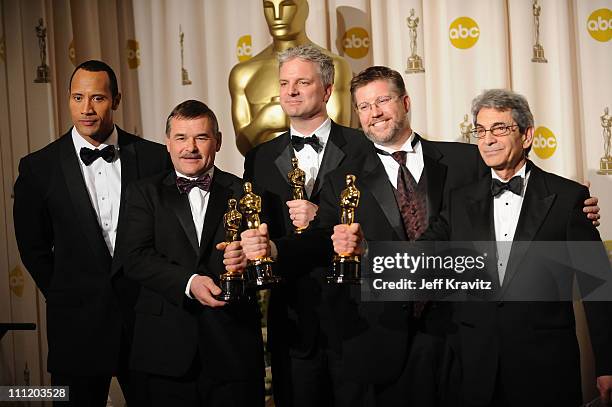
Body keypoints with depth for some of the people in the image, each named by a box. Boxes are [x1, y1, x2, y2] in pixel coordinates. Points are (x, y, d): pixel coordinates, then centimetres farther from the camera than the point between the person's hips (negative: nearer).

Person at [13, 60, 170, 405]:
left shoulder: (154, 157, -1)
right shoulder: (39, 167, -2)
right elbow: (33, 247, 6)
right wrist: (65, 298, 5)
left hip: (145, 313, 1)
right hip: (78, 322, 0)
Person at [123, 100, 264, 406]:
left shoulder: (244, 193, 7)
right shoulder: (145, 193, 8)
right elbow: (137, 259, -3)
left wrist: (247, 260, -22)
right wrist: (188, 283, -18)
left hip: (235, 347, 0)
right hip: (168, 349, 0)